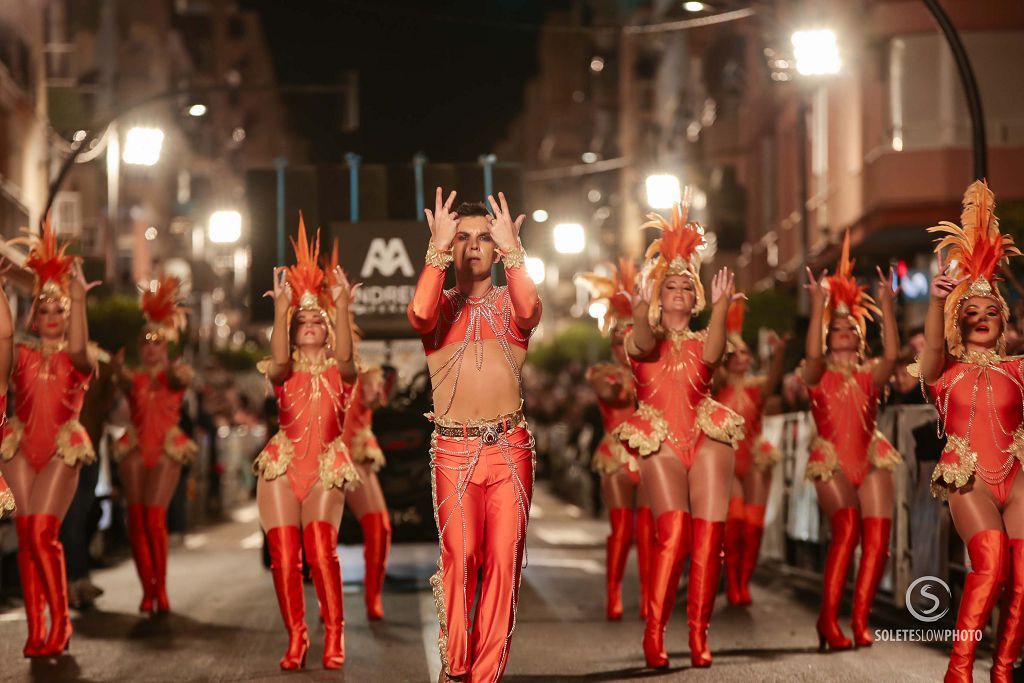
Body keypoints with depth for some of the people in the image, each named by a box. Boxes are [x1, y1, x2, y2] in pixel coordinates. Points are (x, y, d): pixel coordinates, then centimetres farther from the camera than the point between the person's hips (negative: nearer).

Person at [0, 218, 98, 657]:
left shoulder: (77, 362, 4)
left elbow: (77, 349, -19)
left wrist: (79, 299, -26)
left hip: (61, 451, -3)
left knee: (43, 532, -15)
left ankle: (60, 625, -4)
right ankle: (36, 631, 1)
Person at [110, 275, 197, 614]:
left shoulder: (174, 375, 7)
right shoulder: (134, 378, 12)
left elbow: (182, 378, -18)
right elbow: (123, 381, -12)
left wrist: (175, 371, -41)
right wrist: (119, 370, -36)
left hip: (166, 450, -3)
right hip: (135, 449, 3)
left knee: (155, 518, -13)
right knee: (136, 519, -4)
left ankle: (160, 587, -6)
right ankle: (148, 587, 2)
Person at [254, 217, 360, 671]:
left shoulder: (340, 374, 7)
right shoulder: (285, 374, 8)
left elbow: (344, 355, -17)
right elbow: (279, 357, -16)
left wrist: (341, 304, -25)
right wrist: (281, 306, -21)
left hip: (326, 469, -2)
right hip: (283, 467, 2)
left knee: (321, 549, -21)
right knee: (284, 557, -7)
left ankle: (334, 634, -12)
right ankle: (296, 638, 5)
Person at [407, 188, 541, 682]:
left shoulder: (510, 302, 13)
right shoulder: (439, 304, 11)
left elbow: (530, 310, -13)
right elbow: (419, 314, -15)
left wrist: (512, 249, -18)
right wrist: (439, 247, -16)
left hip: (510, 447, 1)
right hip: (453, 449, -1)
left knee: (504, 560, -3)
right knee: (459, 559, -5)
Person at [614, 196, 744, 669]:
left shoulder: (700, 341, 14)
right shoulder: (642, 340, 10)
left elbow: (713, 354, -12)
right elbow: (643, 345, -17)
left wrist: (720, 308, -30)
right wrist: (640, 308, -39)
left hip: (706, 440, 2)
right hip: (660, 444, -2)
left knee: (708, 535, -10)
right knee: (673, 530, -21)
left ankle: (699, 634, -4)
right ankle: (654, 633, -18)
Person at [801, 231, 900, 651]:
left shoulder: (870, 376, 12)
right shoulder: (818, 376, 6)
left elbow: (891, 355, -9)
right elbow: (813, 355, -17)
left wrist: (886, 307, -17)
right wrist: (818, 306, -22)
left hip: (871, 460, 3)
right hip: (832, 462, -3)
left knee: (877, 536, -13)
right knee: (847, 527, -25)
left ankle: (860, 620, -2)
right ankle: (828, 618, -20)